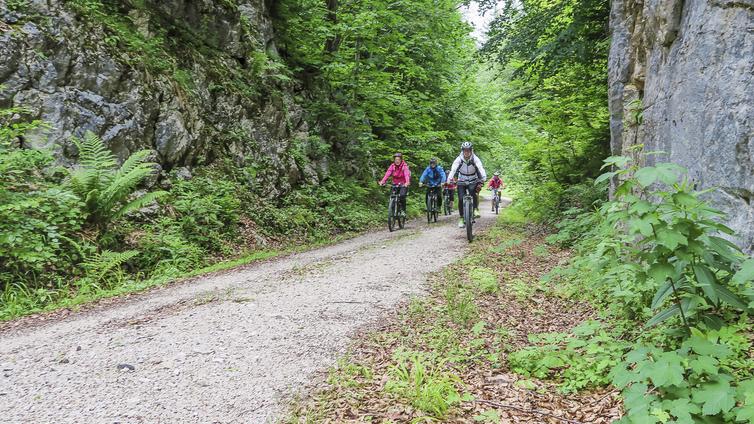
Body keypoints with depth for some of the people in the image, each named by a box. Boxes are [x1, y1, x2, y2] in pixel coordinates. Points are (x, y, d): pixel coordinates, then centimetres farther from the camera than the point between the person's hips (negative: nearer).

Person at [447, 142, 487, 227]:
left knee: (474, 190, -32)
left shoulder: (475, 159, -17)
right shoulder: (459, 159, -16)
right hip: (461, 182, 1)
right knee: (461, 199, -11)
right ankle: (461, 218, 0)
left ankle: (475, 210, -21)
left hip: (473, 181, -1)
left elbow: (481, 169, -29)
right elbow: (453, 170, -28)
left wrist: (483, 179, -47)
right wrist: (449, 180, -44)